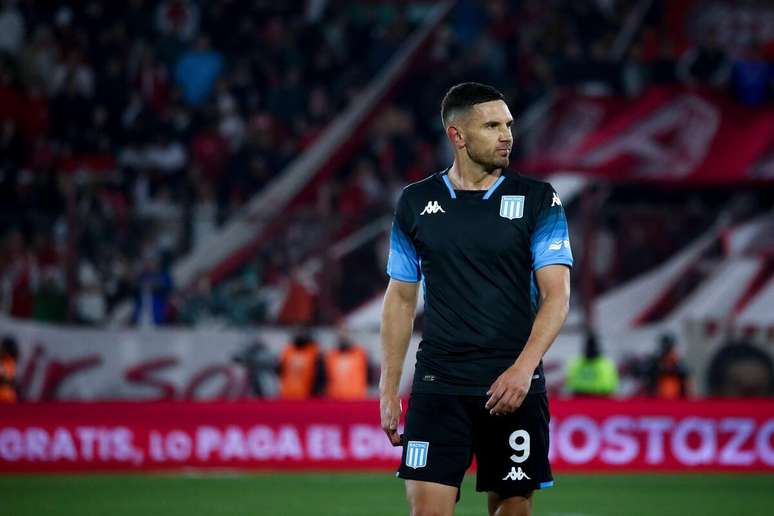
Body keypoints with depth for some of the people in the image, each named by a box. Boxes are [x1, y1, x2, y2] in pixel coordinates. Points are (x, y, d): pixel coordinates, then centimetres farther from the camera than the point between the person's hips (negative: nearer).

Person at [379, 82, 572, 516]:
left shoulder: (538, 200, 1)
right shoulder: (415, 203, 7)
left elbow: (557, 294, -4)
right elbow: (401, 298, 13)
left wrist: (523, 369, -18)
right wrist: (389, 389, 8)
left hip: (514, 387, -1)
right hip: (438, 385, 1)